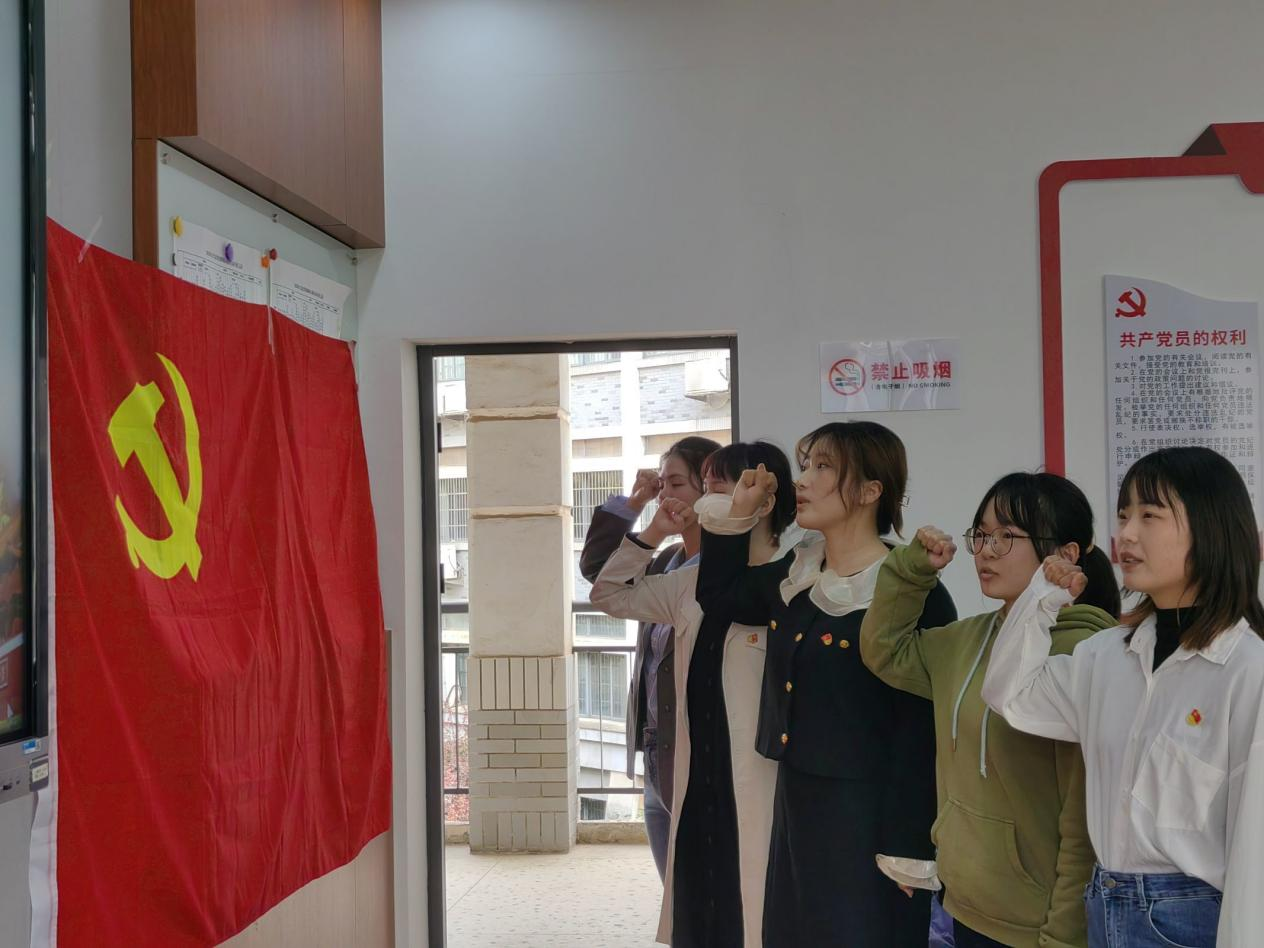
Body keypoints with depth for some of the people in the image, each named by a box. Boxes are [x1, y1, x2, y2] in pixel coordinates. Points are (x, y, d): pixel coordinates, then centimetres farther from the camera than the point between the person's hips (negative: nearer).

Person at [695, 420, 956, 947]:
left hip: (868, 816, -7)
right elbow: (718, 596, 23)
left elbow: (921, 730, -17)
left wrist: (905, 850, -17)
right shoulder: (795, 575, 7)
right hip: (795, 805, 8)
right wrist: (739, 512, 10)